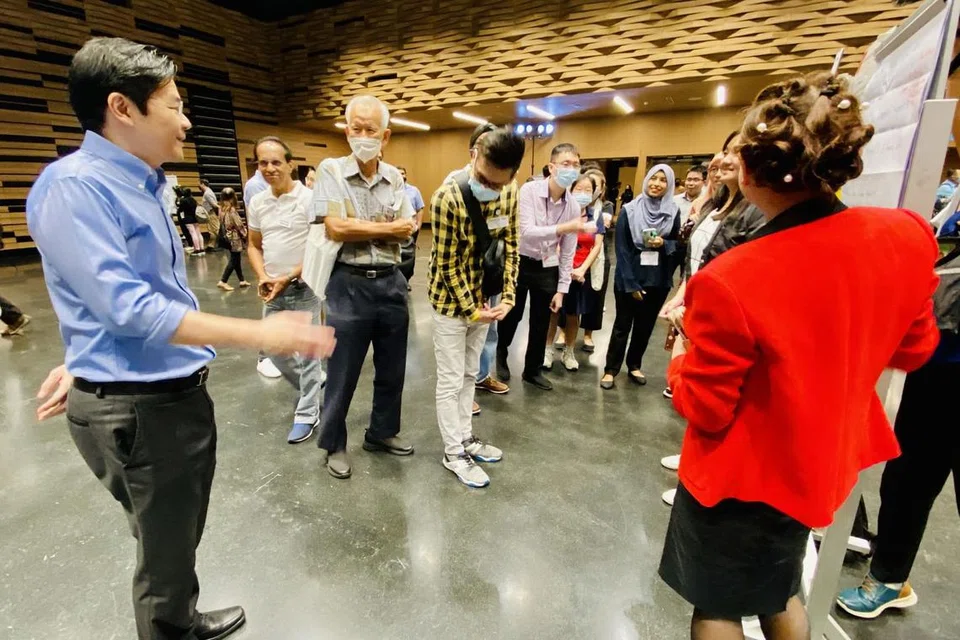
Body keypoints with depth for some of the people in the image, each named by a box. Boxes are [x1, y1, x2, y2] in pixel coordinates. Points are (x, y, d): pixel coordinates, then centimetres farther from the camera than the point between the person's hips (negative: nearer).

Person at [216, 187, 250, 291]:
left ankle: (242, 280, 22)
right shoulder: (232, 210, -17)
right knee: (233, 260, -4)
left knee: (236, 259, 14)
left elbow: (224, 224, 9)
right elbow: (239, 225, -15)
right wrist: (245, 233, 0)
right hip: (235, 238, -8)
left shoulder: (222, 209, 6)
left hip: (229, 237, 8)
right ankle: (223, 281, -6)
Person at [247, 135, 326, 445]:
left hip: (304, 288, -6)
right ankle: (313, 385, 38)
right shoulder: (257, 202, 7)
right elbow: (254, 246, 14)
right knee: (275, 351, 14)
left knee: (306, 352, 2)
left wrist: (289, 277, -15)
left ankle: (307, 413, 16)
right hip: (272, 291, 6)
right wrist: (263, 278, -3)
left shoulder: (309, 198, -10)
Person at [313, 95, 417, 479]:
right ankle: (334, 444, 28)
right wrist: (386, 228, -8)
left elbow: (407, 230, -2)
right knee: (342, 374, 7)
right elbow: (336, 229, -16)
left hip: (391, 282, 4)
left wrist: (358, 228, -15)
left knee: (391, 369, 15)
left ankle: (382, 433, 36)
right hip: (349, 285, -4)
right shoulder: (330, 170, -3)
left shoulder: (395, 178, 8)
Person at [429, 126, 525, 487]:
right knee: (450, 381, 5)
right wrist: (471, 311, -16)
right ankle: (453, 453, 21)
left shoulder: (509, 193, -5)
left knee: (470, 374, 18)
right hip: (452, 300, -6)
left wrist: (508, 297, -6)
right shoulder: (448, 198, -24)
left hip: (484, 297, 6)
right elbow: (447, 265, -19)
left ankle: (465, 437, 35)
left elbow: (510, 248, 2)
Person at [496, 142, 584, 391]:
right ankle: (501, 355, 40)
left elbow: (568, 252, 0)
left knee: (541, 324, 11)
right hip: (520, 263, -3)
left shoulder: (573, 206, -4)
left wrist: (562, 289, 0)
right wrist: (563, 227, -40)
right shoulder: (529, 190, -16)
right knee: (511, 316, 11)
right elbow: (527, 231, -27)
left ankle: (532, 370, 32)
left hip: (547, 268, 4)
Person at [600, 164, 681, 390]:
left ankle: (634, 366, 31)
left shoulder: (673, 211, 2)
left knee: (645, 326, 14)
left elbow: (678, 245, 9)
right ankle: (610, 370, 15)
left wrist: (663, 244, -14)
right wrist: (631, 283, -13)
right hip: (629, 279, -3)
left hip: (658, 280, 3)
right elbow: (622, 249, -9)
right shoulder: (629, 210, -6)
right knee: (622, 325, 4)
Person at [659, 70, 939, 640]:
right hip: (827, 460, 6)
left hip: (742, 475, -6)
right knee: (780, 590, 33)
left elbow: (704, 409, -20)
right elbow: (914, 350, 4)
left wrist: (682, 358, -2)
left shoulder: (729, 281, -33)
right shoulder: (909, 236, -13)